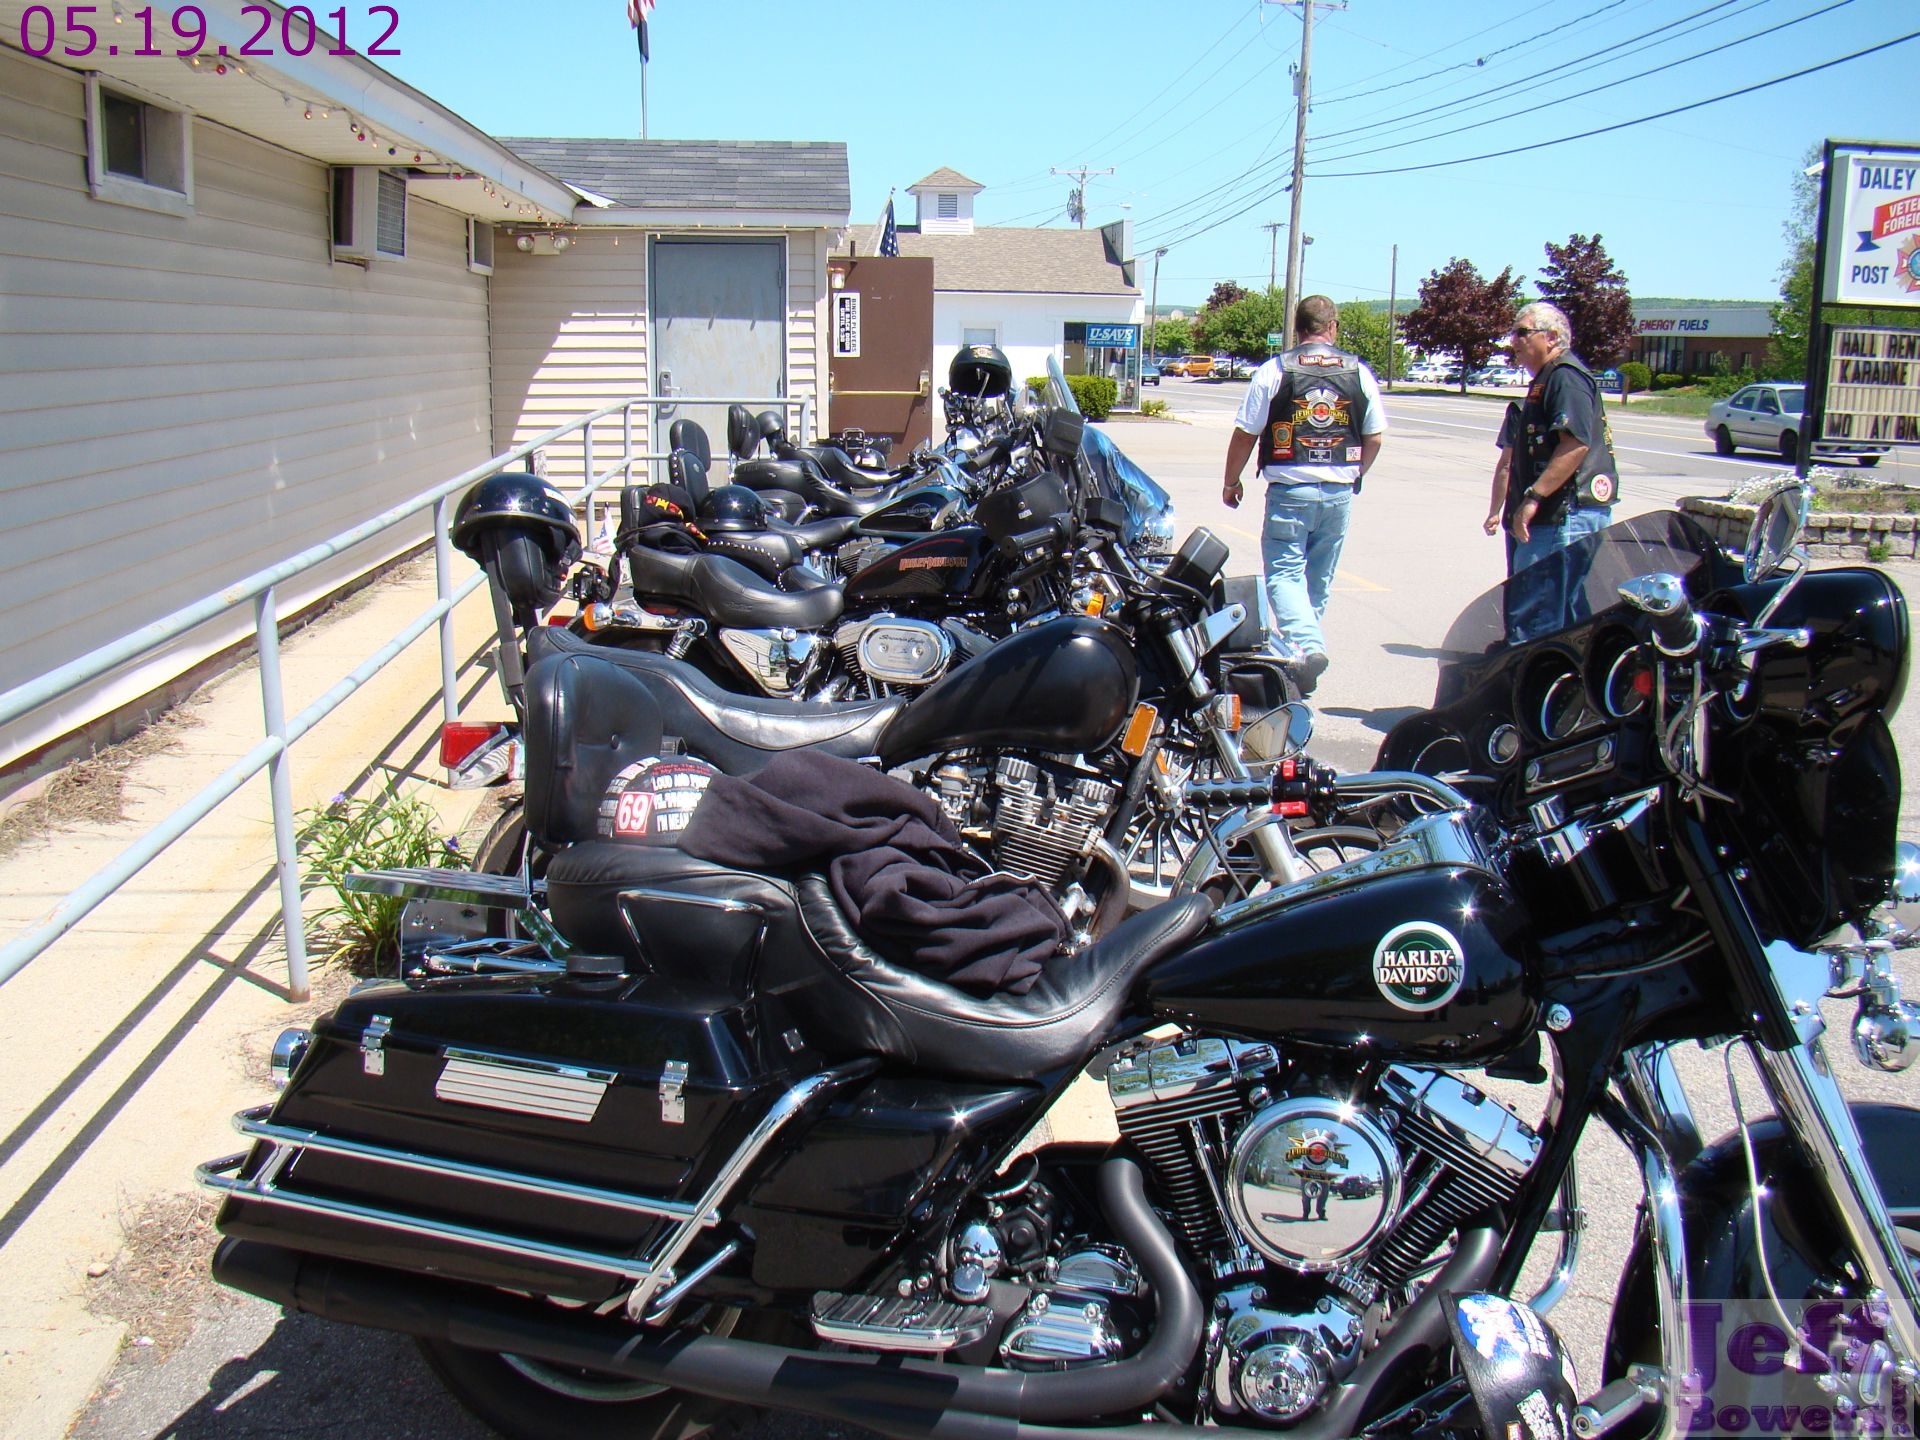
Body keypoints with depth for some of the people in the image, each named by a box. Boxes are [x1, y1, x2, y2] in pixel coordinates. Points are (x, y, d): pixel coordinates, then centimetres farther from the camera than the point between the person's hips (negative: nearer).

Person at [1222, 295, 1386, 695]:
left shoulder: (1274, 370, -5)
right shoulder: (1359, 373, 4)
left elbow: (1245, 433, -3)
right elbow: (1374, 437, 10)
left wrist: (1231, 482, 10)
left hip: (1290, 490, -3)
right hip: (1340, 492, 3)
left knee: (1284, 571, -2)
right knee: (1319, 577, 13)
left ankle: (1306, 644, -22)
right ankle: (1307, 643, 22)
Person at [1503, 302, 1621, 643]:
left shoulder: (1566, 376, -11)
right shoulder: (1545, 380, 24)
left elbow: (1576, 443, -24)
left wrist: (1533, 497, -25)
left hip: (1565, 521, -11)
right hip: (1553, 517, 11)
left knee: (1531, 617, -13)